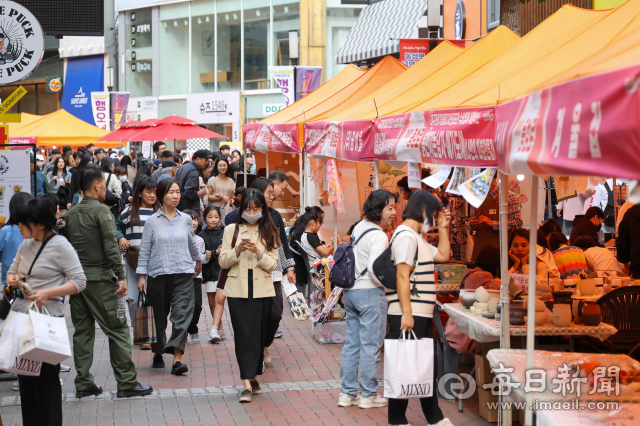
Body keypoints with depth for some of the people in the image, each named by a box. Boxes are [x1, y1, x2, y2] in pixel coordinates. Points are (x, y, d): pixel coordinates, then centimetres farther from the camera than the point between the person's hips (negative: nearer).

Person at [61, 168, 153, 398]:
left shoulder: (69, 214, 11)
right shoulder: (101, 210, -9)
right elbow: (110, 247, -15)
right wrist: (121, 276, -14)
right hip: (99, 278, -7)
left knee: (82, 331, 11)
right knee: (117, 330, -2)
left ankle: (83, 384, 11)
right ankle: (127, 383, -1)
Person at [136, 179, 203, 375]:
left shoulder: (185, 219, 6)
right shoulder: (152, 221, 0)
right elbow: (144, 250, 3)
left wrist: (198, 261, 35)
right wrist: (141, 275, -1)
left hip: (183, 273, 1)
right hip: (158, 274, -1)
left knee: (182, 315, -11)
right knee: (159, 316, 9)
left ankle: (177, 359, -15)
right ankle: (158, 353, 29)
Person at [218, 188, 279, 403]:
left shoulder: (269, 232, 7)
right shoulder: (231, 230, 7)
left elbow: (272, 264, 2)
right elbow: (223, 262, 4)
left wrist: (259, 253, -16)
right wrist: (237, 250, -14)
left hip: (262, 290, 1)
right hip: (238, 290, -1)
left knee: (259, 334, 5)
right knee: (244, 334, -7)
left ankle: (253, 377, 19)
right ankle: (248, 384, -10)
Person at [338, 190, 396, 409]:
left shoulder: (359, 227, 10)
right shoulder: (379, 236, -17)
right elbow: (374, 268, -27)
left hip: (350, 290, 9)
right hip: (370, 292, -9)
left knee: (352, 343, 12)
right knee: (370, 346, 0)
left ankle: (347, 393, 16)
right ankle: (368, 395, 5)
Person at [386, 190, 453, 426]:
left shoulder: (417, 238, 19)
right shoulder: (406, 236, -14)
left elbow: (443, 255, 25)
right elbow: (402, 276, -21)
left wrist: (442, 228, 17)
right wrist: (406, 313, -25)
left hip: (421, 315, 11)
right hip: (408, 315, -11)